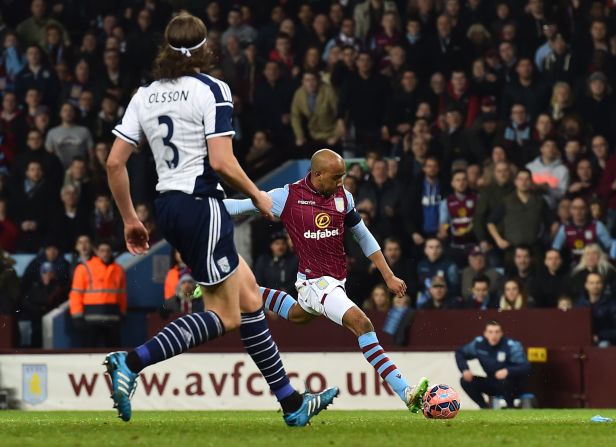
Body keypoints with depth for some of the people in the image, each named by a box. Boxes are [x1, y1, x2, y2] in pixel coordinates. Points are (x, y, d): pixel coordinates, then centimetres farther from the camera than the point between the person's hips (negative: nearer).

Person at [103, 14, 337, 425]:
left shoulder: (145, 96, 9)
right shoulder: (212, 90, -9)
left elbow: (114, 163, 6)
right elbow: (221, 161, -17)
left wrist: (130, 219, 15)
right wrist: (257, 196, -1)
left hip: (167, 207, 8)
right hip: (201, 206, -8)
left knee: (250, 296, 14)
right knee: (224, 315, -2)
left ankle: (292, 403, 16)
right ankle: (131, 363, -17)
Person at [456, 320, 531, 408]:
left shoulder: (512, 346, -21)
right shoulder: (479, 343, -8)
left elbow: (526, 367, -29)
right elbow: (460, 353, 7)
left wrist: (508, 371, -47)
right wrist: (465, 370, -12)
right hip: (492, 384, 5)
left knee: (505, 382, -39)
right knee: (465, 381, -12)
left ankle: (510, 407, -11)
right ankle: (484, 407, 4)